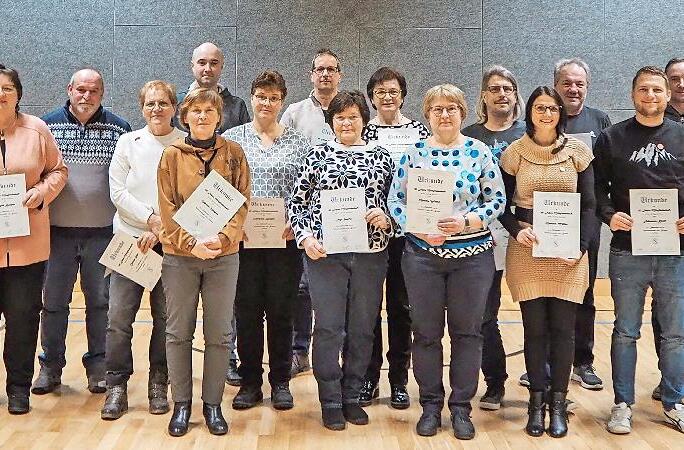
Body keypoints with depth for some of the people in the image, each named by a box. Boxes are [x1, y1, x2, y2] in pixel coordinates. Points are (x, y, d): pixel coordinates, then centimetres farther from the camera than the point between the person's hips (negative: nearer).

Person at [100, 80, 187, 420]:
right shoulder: (128, 142, 6)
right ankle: (117, 386, 10)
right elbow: (117, 192, 1)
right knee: (119, 316, -1)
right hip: (129, 238, 1)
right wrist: (151, 218, -10)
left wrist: (162, 231, -12)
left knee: (165, 316, 5)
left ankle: (159, 385, 19)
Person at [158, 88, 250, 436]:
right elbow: (167, 207, -3)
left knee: (218, 334, 6)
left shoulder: (233, 153, 3)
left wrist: (223, 237, -16)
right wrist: (191, 243, -15)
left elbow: (243, 201, -1)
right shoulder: (172, 155, 0)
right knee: (179, 332, 6)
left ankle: (213, 404, 18)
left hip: (223, 255, 1)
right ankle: (181, 404, 19)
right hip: (180, 254, 0)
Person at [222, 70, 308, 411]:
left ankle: (280, 382, 19)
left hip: (284, 239, 0)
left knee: (281, 311, 6)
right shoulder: (231, 138, 6)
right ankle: (250, 382, 18)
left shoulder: (298, 142, 6)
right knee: (247, 311, 5)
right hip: (241, 238, 0)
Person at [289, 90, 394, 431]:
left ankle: (351, 397, 23)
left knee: (362, 329, 8)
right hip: (325, 252, -2)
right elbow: (297, 202, 6)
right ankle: (330, 402, 12)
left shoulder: (381, 157, 9)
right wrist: (305, 237, -7)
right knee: (328, 328, -1)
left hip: (370, 252, 2)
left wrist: (386, 218, -8)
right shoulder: (318, 155, 5)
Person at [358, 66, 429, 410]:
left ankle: (399, 380, 17)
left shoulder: (419, 131, 5)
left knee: (401, 304, 6)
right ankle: (369, 378, 18)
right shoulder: (361, 132, 5)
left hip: (406, 229, 0)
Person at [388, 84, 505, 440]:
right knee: (426, 332, 7)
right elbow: (395, 200, 1)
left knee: (467, 331, 6)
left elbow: (498, 200, -1)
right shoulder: (413, 153, 2)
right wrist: (417, 228, -15)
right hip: (422, 253, 1)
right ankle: (431, 405, 22)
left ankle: (461, 407, 19)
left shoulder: (479, 152, 0)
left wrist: (466, 221, -16)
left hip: (472, 253, 0)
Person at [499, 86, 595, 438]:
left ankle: (558, 403, 15)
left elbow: (588, 204, 5)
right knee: (535, 327, 2)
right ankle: (537, 400, 16)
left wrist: (581, 247, -7)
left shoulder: (578, 151, 4)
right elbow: (502, 205, 5)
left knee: (563, 328, 2)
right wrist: (517, 230, -13)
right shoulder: (514, 153, 2)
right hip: (527, 250, 0)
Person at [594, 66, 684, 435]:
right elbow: (597, 188, 3)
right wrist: (609, 215, -14)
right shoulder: (612, 138, 4)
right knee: (625, 332, 7)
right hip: (627, 251, -1)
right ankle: (623, 404, 18)